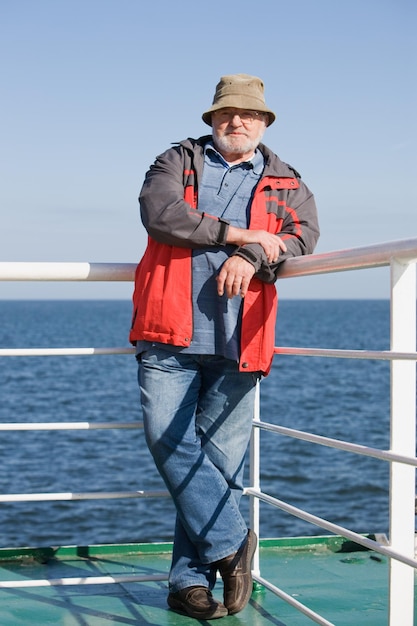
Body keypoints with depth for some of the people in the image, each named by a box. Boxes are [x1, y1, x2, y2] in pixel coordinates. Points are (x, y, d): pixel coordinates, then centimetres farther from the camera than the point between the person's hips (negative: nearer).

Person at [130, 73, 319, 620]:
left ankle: (190, 580, 9)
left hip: (237, 344, 1)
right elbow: (157, 211, -7)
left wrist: (253, 256, -18)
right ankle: (230, 544, 0)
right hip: (171, 335, 0)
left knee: (219, 459, 0)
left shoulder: (285, 183, 18)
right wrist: (236, 233, -9)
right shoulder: (178, 161, 13)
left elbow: (304, 233, 1)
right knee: (168, 439, -13)